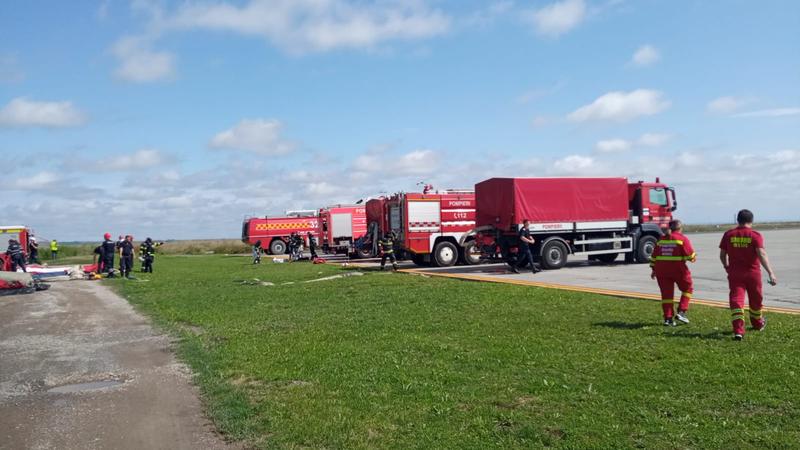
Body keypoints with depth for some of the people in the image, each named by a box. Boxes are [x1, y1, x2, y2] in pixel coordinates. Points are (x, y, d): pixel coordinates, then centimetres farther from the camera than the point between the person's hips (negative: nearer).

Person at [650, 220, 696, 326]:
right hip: (678, 269, -4)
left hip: (662, 270, 4)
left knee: (666, 293, 8)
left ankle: (668, 318, 7)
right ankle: (681, 312, 7)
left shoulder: (661, 239, 11)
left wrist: (653, 269, 17)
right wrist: (694, 257, 14)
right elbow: (691, 255, -8)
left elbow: (654, 256, 11)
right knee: (687, 288, 17)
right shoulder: (683, 239, -4)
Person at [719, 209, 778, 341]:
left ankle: (738, 331, -18)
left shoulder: (728, 234, 0)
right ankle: (758, 323, 43)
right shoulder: (755, 235, -7)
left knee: (736, 300, -4)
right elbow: (762, 254, -18)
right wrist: (770, 273, -22)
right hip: (753, 273, 0)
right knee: (755, 300, 20)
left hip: (734, 273, 0)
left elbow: (722, 255, 4)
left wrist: (726, 266, 23)